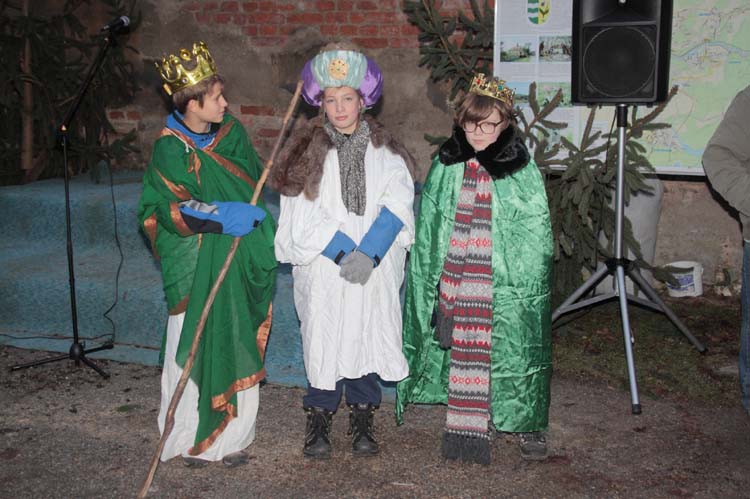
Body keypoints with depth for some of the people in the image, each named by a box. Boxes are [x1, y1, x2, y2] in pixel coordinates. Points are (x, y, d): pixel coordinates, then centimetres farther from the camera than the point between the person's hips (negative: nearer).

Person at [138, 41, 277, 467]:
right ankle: (193, 438, 16)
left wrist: (256, 220, -3)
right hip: (197, 267, -4)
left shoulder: (233, 132, 6)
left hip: (242, 263, 5)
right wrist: (223, 216, -23)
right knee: (195, 348, -1)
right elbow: (168, 210, -15)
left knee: (241, 347, 8)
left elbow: (255, 185, 15)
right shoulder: (170, 149, -9)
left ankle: (233, 436, 22)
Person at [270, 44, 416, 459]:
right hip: (323, 269, -1)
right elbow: (304, 215, -8)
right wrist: (343, 252, -17)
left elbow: (396, 205, -6)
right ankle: (319, 417, 21)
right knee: (323, 337, 3)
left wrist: (368, 253, -19)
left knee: (368, 334, 7)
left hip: (375, 268, 1)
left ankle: (362, 417, 24)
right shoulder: (308, 149, 0)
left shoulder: (384, 149, 4)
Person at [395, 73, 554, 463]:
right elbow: (427, 226, 9)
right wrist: (431, 278, 6)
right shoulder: (446, 166, 5)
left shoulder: (522, 170, -3)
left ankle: (529, 425, 21)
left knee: (512, 348, 4)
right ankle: (466, 426, 21)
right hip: (454, 282, 2)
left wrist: (524, 280, -8)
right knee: (462, 351, 8)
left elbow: (536, 233, -2)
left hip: (505, 283, -2)